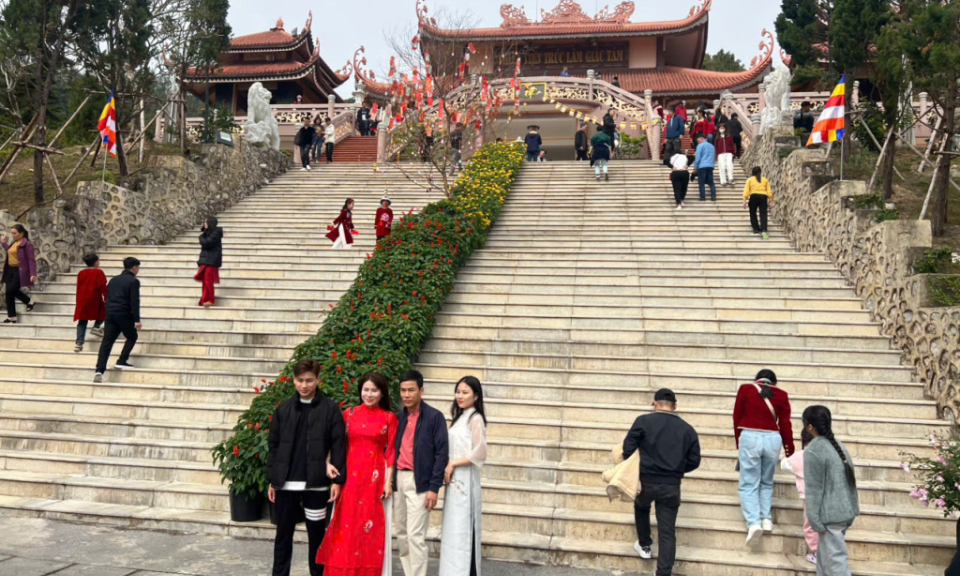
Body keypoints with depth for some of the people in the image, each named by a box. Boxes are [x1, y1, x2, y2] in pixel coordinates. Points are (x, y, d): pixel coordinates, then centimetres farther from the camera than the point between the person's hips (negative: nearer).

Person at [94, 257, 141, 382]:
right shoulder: (133, 281, -5)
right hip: (124, 315, -6)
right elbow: (134, 302, -12)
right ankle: (121, 361, 9)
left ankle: (99, 370, -9)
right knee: (132, 337, 16)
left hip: (110, 314, 6)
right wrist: (137, 320, -12)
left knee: (107, 341, 1)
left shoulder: (114, 279, 16)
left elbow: (107, 298, 18)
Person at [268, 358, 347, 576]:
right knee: (283, 535, 10)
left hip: (316, 483, -2)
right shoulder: (283, 409, 7)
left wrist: (337, 480, -10)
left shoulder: (330, 409, -3)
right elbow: (274, 445, 9)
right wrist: (272, 479, 5)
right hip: (286, 483, 2)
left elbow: (338, 445, -5)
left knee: (316, 535, 10)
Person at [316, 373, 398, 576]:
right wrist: (329, 463, -8)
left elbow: (391, 451, -2)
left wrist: (388, 481, -7)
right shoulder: (349, 413, 5)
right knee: (346, 524, 4)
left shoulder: (389, 418, 0)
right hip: (350, 475, 2)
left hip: (375, 478, -2)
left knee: (370, 525, 3)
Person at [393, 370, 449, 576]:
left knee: (415, 535, -7)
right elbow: (392, 449, 15)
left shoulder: (434, 416, -5)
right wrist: (389, 480, 8)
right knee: (402, 535, 12)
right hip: (398, 480, 6)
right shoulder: (398, 417, 11)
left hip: (419, 482, -6)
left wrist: (434, 488, -13)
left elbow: (441, 454, -8)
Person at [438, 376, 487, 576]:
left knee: (462, 530, -3)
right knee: (453, 530, 11)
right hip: (454, 479, 8)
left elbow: (479, 454, -17)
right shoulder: (459, 417, 14)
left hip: (465, 480, -8)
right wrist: (447, 468, 4)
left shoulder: (475, 419, -11)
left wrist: (452, 465, -12)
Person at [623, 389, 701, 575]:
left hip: (646, 482, -1)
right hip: (671, 487, 1)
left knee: (641, 507, 33)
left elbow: (627, 449, -7)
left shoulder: (644, 421, -4)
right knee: (667, 533, 5)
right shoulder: (687, 429, 6)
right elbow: (694, 462, 7)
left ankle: (645, 546, 41)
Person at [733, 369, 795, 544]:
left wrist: (738, 443, 18)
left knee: (749, 484, 3)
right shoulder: (781, 395, 8)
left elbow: (737, 417, 8)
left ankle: (753, 522, -11)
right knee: (767, 482, 20)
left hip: (749, 437, -2)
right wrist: (790, 452, 13)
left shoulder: (745, 389, 7)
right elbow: (785, 425, 6)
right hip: (773, 439, 2)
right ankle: (766, 518, 11)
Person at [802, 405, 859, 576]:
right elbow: (850, 479, 15)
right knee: (824, 556, 20)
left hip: (831, 515, -9)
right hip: (846, 511, 9)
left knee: (835, 562, -3)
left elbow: (814, 489, -16)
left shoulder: (813, 451, -16)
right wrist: (852, 508, 21)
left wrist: (814, 519, -11)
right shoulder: (839, 445, 10)